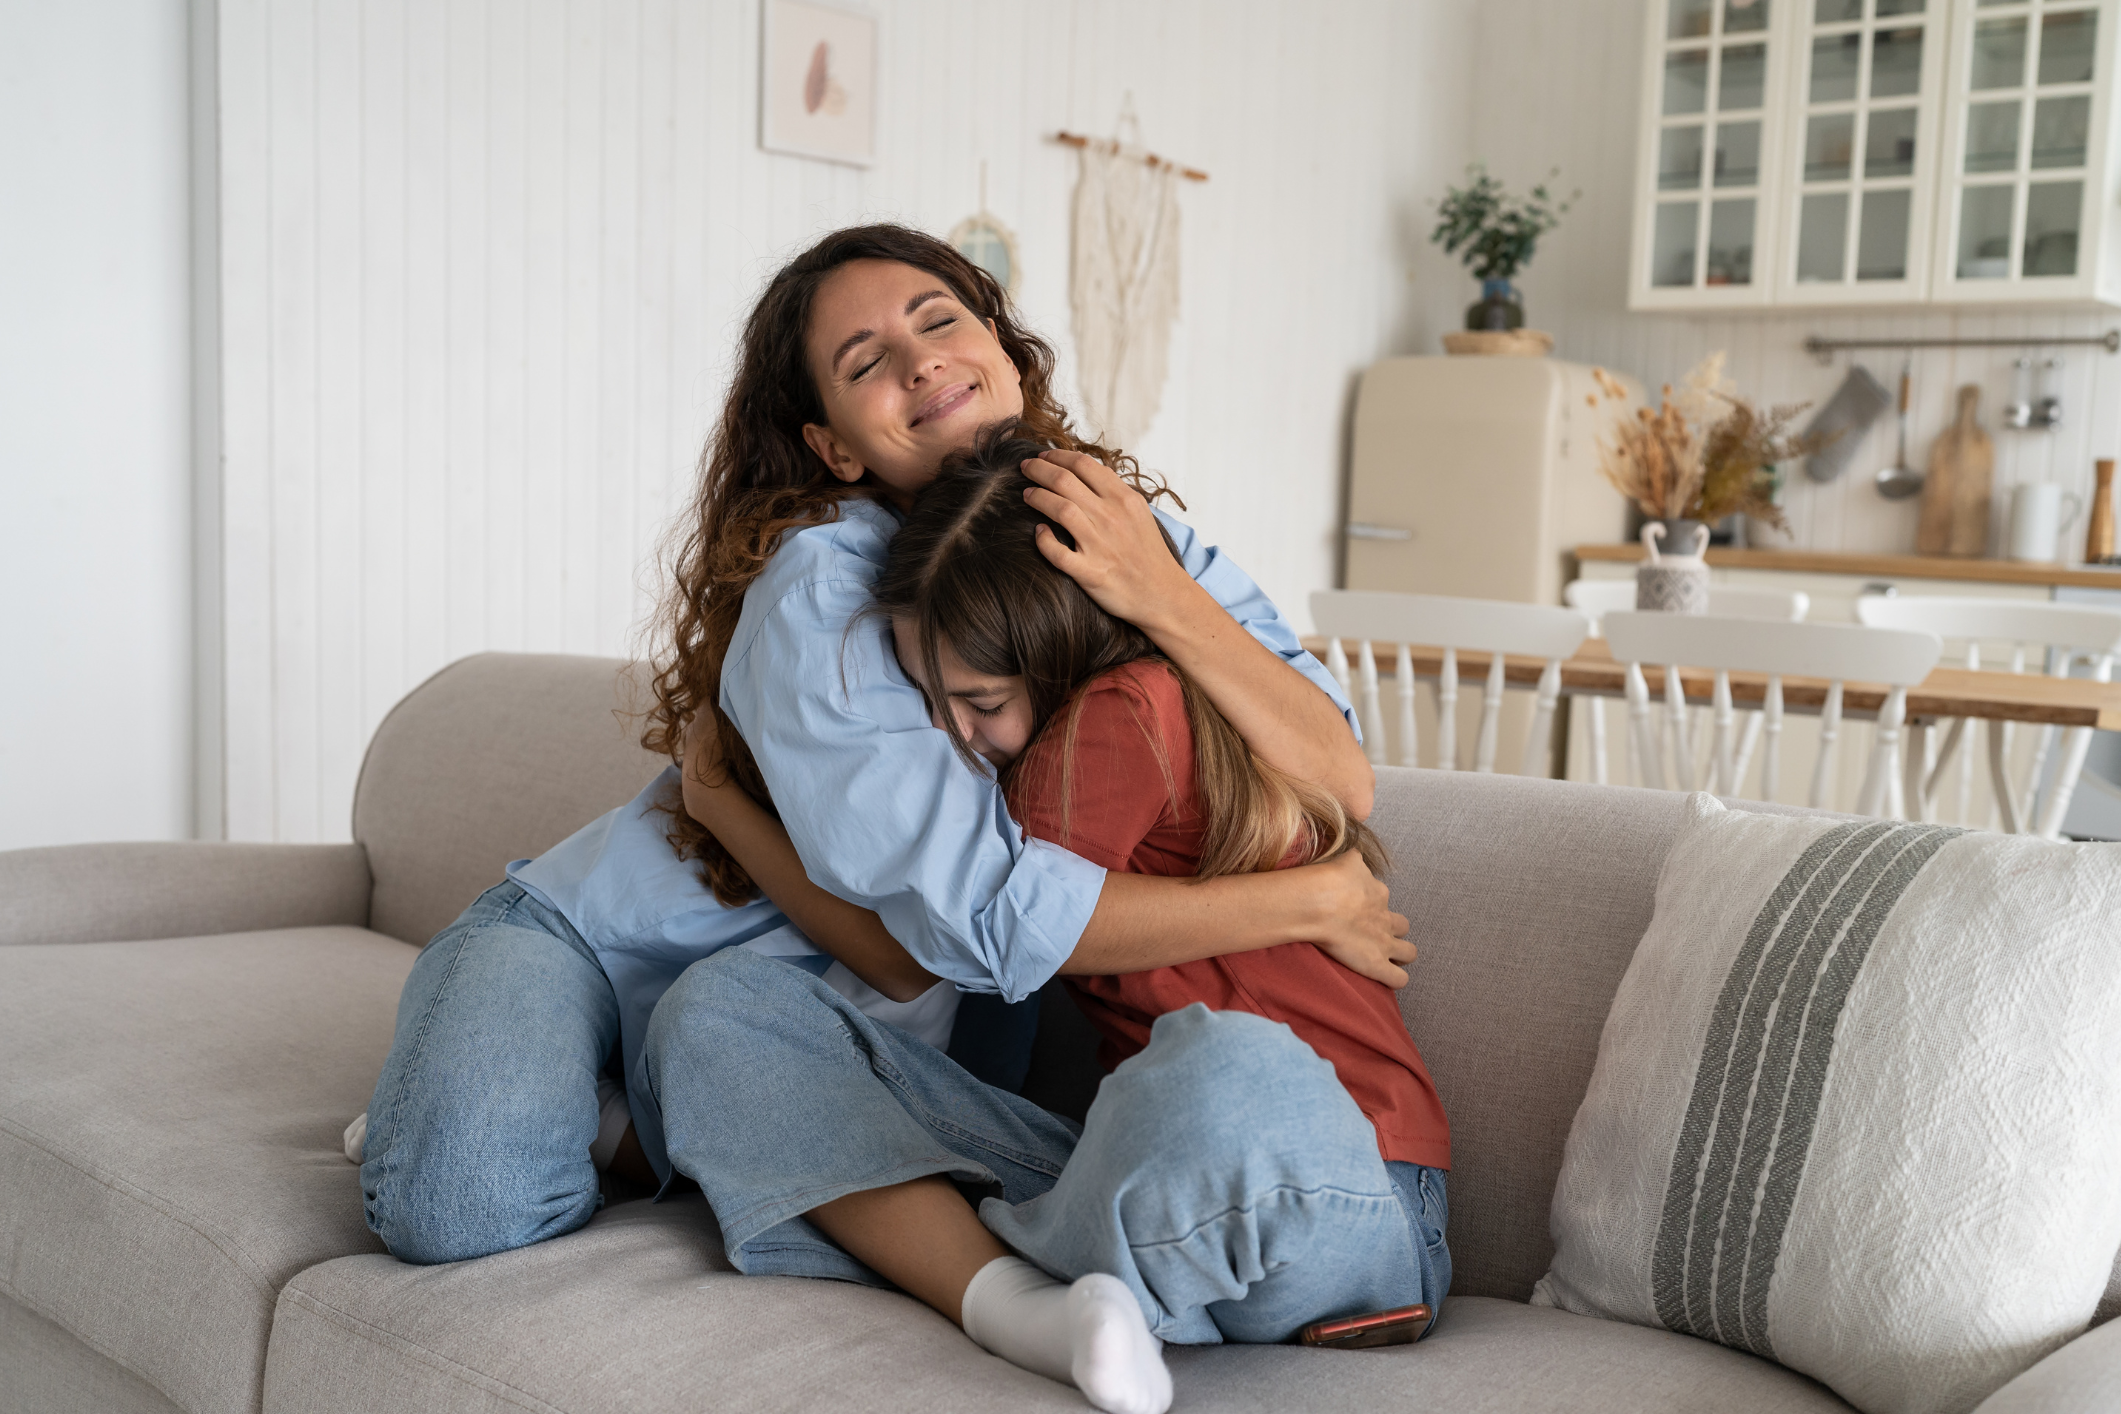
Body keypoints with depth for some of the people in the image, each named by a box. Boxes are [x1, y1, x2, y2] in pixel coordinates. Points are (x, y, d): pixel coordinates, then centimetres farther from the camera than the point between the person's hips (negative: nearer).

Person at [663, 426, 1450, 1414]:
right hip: (1137, 1181, 8)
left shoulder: (1123, 713, -13)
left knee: (1224, 1072, -47)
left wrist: (723, 804, 10)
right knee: (718, 1004, -4)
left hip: (1329, 1195, -8)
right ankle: (1018, 1304, -22)